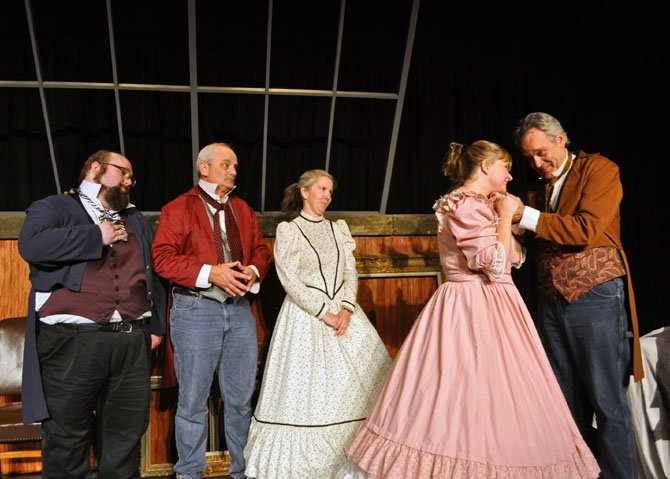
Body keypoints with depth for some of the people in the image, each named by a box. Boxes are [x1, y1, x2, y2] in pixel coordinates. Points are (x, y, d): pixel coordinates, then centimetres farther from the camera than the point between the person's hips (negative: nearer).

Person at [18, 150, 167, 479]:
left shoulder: (137, 221, 22)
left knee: (126, 437, 11)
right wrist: (96, 237, -11)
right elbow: (31, 245, -17)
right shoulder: (54, 208, 4)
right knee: (68, 438, 5)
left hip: (132, 341, 5)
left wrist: (156, 325, 13)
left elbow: (156, 274, 22)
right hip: (72, 340, -5)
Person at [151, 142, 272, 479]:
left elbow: (260, 249, 19)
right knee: (193, 399, 2)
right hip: (196, 309, -5)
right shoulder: (178, 208, 0)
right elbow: (163, 257, -9)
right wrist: (210, 273, -18)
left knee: (241, 398, 10)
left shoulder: (243, 210, 18)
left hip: (240, 309, 5)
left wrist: (253, 271, -4)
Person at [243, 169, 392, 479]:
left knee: (360, 383, -2)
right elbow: (291, 281, -7)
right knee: (306, 391, -4)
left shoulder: (338, 229, 14)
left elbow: (351, 273, 8)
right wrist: (324, 313, -13)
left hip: (343, 313, 5)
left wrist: (346, 309, -10)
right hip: (305, 316, -4)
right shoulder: (287, 231, 1)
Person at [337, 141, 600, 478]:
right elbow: (496, 263, -21)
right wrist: (505, 214, -10)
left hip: (493, 307, 10)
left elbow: (516, 257, 18)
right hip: (473, 309, -10)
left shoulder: (482, 205, 18)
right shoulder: (463, 204, -13)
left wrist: (505, 213, 11)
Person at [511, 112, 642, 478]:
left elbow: (586, 229, -16)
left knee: (607, 401, -2)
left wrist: (525, 216, -16)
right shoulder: (539, 189, 15)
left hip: (595, 297, -6)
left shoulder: (599, 170, -2)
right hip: (552, 301, 6)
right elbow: (538, 242, 14)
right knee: (566, 401, 9)